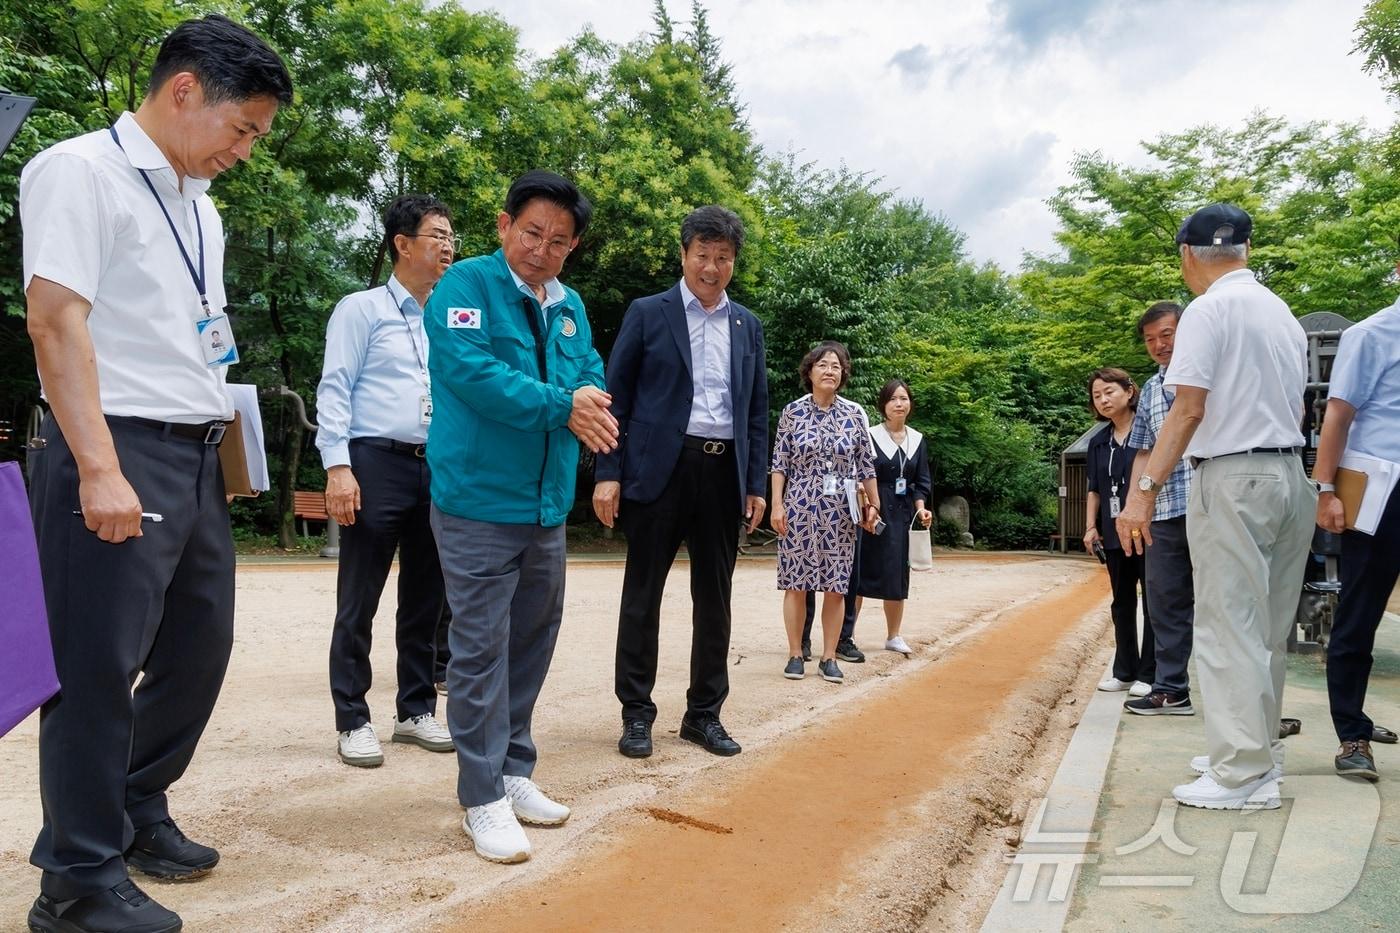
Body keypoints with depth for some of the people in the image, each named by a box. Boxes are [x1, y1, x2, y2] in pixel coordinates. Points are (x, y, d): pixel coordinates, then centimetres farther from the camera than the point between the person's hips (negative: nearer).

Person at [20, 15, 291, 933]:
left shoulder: (200, 204, 16)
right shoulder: (79, 171, -8)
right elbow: (56, 321, -16)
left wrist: (224, 433, 14)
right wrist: (100, 470, -22)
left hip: (198, 456, 8)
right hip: (121, 450, -8)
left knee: (200, 648, 15)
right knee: (100, 668, 0)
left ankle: (138, 815, 35)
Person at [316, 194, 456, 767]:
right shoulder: (361, 310, 1)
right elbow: (334, 391, -6)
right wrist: (337, 466, -16)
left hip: (439, 467, 5)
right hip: (377, 463, -5)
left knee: (425, 600, 11)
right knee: (359, 601, 1)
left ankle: (416, 711, 24)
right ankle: (352, 721, 13)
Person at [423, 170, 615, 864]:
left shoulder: (570, 305, 13)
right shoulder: (466, 284, -7)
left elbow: (592, 375, 9)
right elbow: (469, 368, -21)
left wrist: (590, 404, -15)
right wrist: (560, 406, -23)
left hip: (548, 505, 7)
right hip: (480, 501, -7)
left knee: (532, 641, 15)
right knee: (481, 649, -3)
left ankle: (514, 772, 30)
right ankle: (483, 800, 8)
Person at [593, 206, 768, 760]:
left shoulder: (748, 326, 14)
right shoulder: (647, 314, 3)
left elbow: (757, 409, 14)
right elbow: (616, 397, 0)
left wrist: (756, 484, 8)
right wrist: (608, 473, -8)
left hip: (724, 472, 4)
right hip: (660, 468, -3)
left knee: (714, 598, 9)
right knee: (643, 593, 3)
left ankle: (704, 714, 21)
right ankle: (636, 713, 15)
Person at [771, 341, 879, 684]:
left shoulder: (853, 413, 4)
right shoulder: (793, 411, 0)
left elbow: (865, 464, 8)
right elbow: (780, 462, 1)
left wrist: (873, 504, 7)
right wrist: (777, 504, -6)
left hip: (840, 512, 2)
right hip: (799, 507, -1)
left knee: (836, 586, 4)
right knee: (796, 583, 2)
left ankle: (829, 657, 14)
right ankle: (795, 655, 13)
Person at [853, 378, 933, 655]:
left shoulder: (917, 440, 9)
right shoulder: (870, 436, -5)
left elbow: (921, 482, 11)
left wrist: (921, 508, -5)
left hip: (902, 515, 5)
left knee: (897, 575, 9)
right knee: (861, 572, -3)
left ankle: (893, 636, 22)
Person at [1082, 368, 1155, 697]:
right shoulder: (1098, 442, 10)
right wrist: (1091, 527, 6)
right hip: (1113, 534, 6)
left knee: (1153, 602, 2)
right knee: (1122, 604, 12)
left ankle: (1148, 675, 10)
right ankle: (1124, 671, 21)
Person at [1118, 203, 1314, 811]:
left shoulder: (1209, 310, -9)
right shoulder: (1284, 313, 15)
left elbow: (1188, 408, -17)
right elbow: (1295, 408, 15)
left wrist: (1145, 490, -19)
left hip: (1232, 477, -8)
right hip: (1289, 475, 9)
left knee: (1229, 625, -5)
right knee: (1267, 626, 14)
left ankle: (1244, 775, -1)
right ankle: (1257, 749, 24)